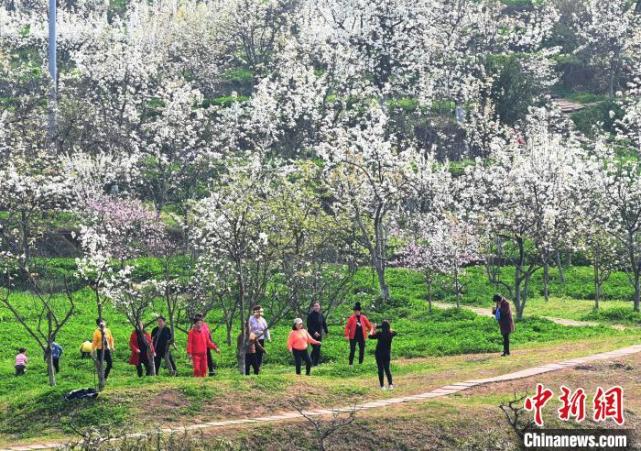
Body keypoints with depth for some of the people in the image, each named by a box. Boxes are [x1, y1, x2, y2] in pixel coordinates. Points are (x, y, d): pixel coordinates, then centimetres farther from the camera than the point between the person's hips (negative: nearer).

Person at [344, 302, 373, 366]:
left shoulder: (363, 318, 2)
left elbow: (369, 326, 12)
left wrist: (367, 331, 5)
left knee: (362, 350, 7)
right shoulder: (351, 318, -4)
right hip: (353, 337, -3)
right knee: (352, 350, -3)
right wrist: (347, 335, -12)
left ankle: (360, 363, 19)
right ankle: (351, 364, 4)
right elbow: (347, 327, -4)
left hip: (361, 337, 3)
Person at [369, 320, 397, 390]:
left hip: (379, 354, -3)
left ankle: (382, 386, 2)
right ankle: (390, 384, 1)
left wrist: (373, 329, 7)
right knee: (387, 369, 13)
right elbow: (394, 332, 19)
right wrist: (388, 328, 19)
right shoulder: (391, 334, -4)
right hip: (387, 354, 3)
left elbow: (370, 336, -7)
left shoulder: (379, 333, -17)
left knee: (380, 370, 4)